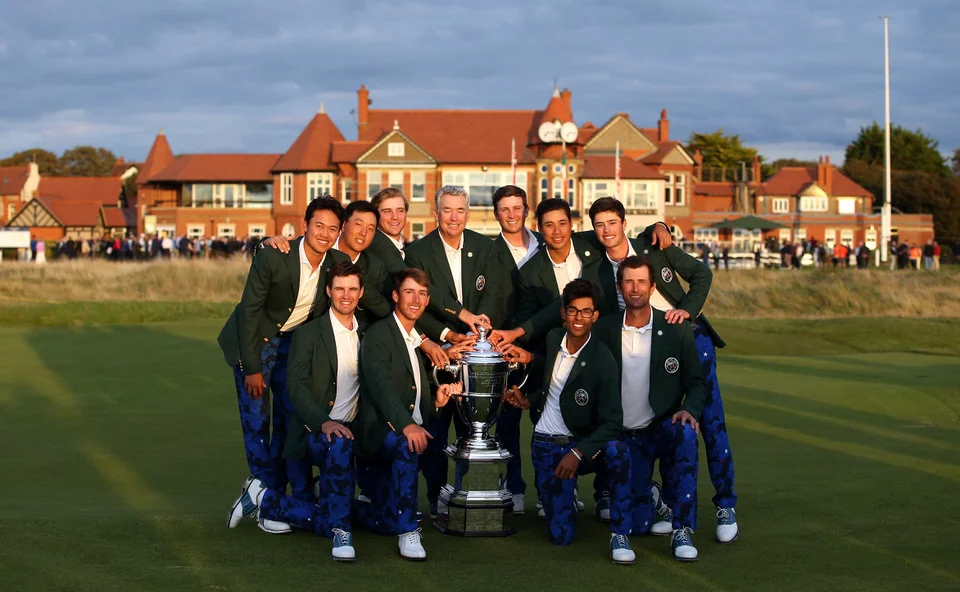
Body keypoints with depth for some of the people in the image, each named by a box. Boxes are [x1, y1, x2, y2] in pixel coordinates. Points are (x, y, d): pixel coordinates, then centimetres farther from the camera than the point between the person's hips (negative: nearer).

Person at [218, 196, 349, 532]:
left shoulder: (340, 264, -13)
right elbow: (250, 311, -19)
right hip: (254, 340, -4)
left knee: (290, 418, 5)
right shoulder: (273, 258, -26)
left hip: (294, 341, 4)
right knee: (257, 421, -5)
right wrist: (252, 368, -17)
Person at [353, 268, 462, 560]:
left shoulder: (420, 343, 19)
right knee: (406, 446, -40)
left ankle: (362, 505, 35)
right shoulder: (379, 335, -6)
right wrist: (406, 425, -38)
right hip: (379, 434, -7)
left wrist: (437, 402, -1)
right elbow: (380, 385, -23)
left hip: (409, 433, 8)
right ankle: (407, 533, -32)